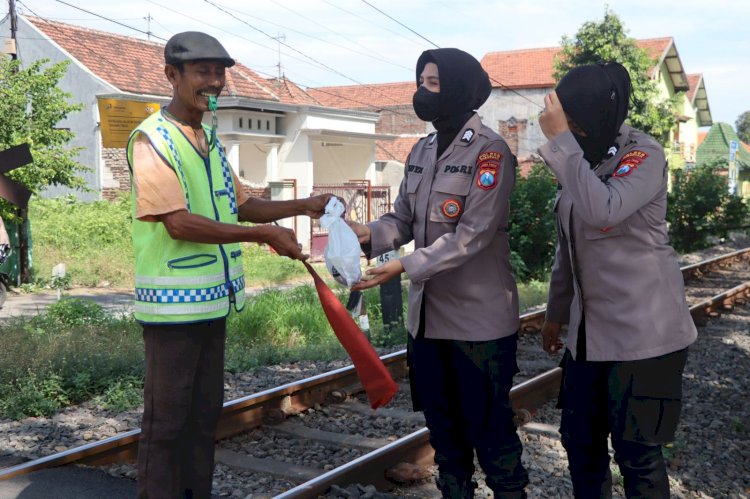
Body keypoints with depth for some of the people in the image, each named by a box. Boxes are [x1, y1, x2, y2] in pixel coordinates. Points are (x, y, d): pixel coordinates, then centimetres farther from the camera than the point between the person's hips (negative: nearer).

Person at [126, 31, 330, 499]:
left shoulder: (210, 140, 13)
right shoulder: (152, 139, -13)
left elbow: (240, 205, 21)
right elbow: (179, 223, -22)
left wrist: (303, 206, 8)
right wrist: (265, 235, -20)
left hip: (212, 300, 8)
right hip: (174, 302, -8)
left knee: (205, 413, 17)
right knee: (166, 419, 3)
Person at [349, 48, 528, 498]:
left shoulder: (489, 152, -12)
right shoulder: (421, 152, 11)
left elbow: (473, 235, -20)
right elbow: (404, 219, 8)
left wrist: (406, 267, -25)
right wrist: (369, 234, -13)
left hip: (480, 318, -7)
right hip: (428, 315, 7)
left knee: (489, 428, 4)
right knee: (443, 426, 19)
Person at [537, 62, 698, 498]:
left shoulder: (645, 155, -11)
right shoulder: (583, 159, 10)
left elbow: (603, 211, -30)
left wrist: (560, 139, -24)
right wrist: (556, 312, 19)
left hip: (642, 329, -7)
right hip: (589, 328, 7)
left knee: (637, 451, 1)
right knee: (580, 440, 13)